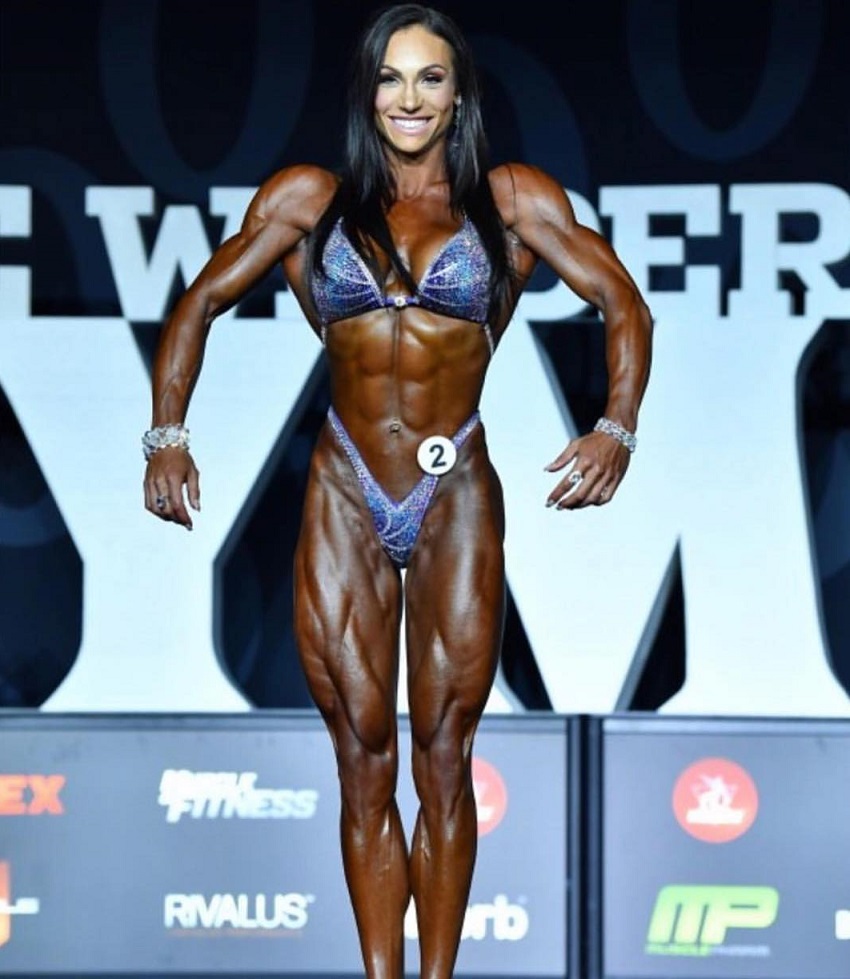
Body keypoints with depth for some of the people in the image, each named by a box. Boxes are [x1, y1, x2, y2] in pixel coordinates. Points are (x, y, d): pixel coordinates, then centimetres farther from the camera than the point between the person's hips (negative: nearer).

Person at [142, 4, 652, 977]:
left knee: (444, 761, 2)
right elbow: (200, 303, 12)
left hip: (457, 501, -1)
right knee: (364, 765, 3)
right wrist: (166, 436, 1)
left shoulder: (513, 201, 5)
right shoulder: (309, 200, 8)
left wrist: (618, 429, -10)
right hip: (345, 498, 1)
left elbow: (622, 305, 4)